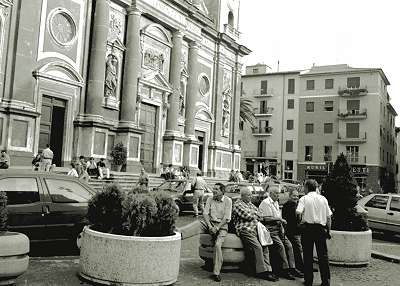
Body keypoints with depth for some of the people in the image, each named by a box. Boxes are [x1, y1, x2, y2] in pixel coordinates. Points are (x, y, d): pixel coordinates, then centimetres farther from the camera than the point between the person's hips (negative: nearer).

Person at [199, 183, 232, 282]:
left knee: (218, 245, -26)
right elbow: (205, 213, 2)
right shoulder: (210, 199, 10)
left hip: (221, 225, -5)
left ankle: (216, 272, -22)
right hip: (210, 222, 5)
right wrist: (209, 226, -14)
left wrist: (217, 228, -18)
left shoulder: (227, 201, -2)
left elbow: (226, 218, -8)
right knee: (197, 224, -26)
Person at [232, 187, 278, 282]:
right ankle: (262, 271, -15)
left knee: (265, 247, -4)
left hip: (255, 228, 8)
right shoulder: (237, 204, -3)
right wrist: (254, 215, 5)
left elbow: (258, 214, 17)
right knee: (257, 247, -21)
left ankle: (267, 270, -4)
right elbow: (247, 216, -14)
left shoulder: (250, 204, 24)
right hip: (245, 230, -8)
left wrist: (252, 213, 0)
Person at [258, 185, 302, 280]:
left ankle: (292, 268, -3)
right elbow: (266, 219, -15)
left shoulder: (276, 202, 21)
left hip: (278, 228, 9)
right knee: (280, 245, -22)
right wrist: (279, 219, -11)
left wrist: (281, 221, 6)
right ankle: (284, 269, -17)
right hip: (270, 229, -9)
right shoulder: (265, 203, -8)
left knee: (288, 245, -5)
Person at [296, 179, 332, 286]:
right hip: (321, 228, 2)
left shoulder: (304, 199, -2)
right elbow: (329, 216, 7)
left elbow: (298, 212, -18)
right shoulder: (323, 199, 8)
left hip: (308, 228, -2)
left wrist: (301, 220, 1)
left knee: (308, 254, 6)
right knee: (323, 254, 8)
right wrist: (328, 230, 14)